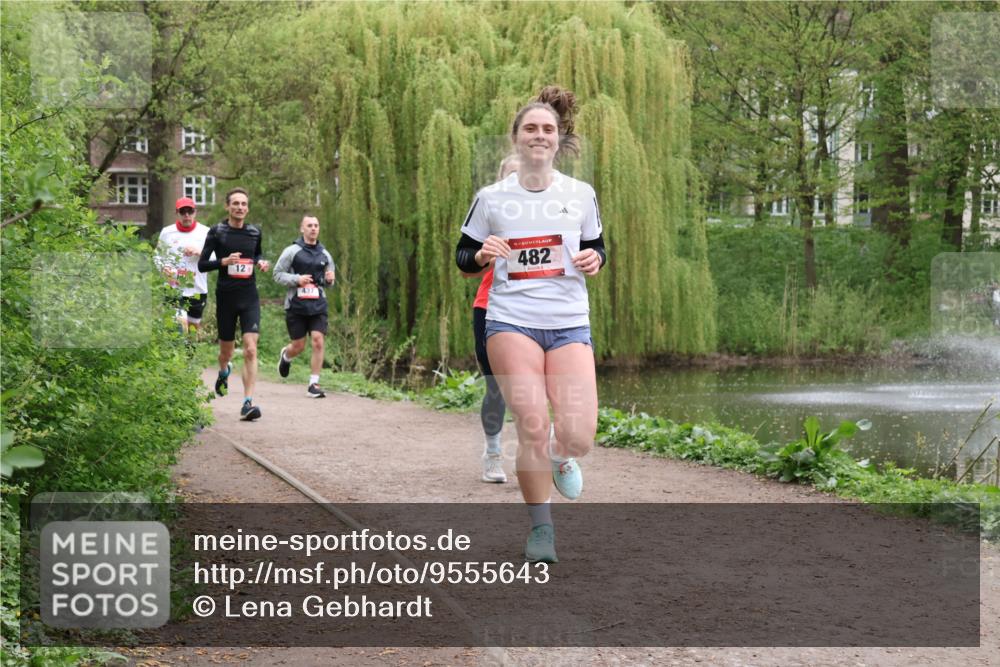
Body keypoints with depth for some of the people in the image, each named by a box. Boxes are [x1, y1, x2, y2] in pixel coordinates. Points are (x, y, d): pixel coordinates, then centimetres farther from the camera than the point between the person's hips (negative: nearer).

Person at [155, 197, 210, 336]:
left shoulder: (205, 232, 0)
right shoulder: (167, 232, 4)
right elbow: (158, 255, 14)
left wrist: (200, 252, -23)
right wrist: (164, 267, -8)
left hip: (198, 290, 1)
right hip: (174, 289, -1)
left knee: (194, 330, 14)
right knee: (179, 328, -17)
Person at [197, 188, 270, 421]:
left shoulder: (254, 232, 7)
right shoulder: (217, 232, -2)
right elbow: (202, 264, -1)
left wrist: (261, 262, 3)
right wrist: (224, 261, -18)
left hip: (250, 297, 1)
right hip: (226, 298, -1)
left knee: (250, 350, -14)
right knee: (226, 350, 13)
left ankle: (247, 403, -16)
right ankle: (224, 372, 50)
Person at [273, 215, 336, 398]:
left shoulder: (324, 254, 12)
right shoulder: (292, 251, -1)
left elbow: (330, 281, 22)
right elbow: (277, 274, -1)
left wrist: (330, 279, -3)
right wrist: (297, 279, -16)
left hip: (318, 306, 3)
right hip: (296, 306, -3)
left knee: (318, 342, -11)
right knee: (298, 346, 4)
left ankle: (314, 384, -5)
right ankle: (285, 356, 41)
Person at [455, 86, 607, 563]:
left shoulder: (580, 194, 8)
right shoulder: (491, 198, 5)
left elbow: (596, 247, 19)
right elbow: (462, 256, 12)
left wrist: (594, 260, -5)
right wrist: (482, 255, -11)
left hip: (569, 325, 1)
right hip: (511, 322, -1)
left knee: (578, 437, -12)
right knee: (533, 429, -13)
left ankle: (560, 457, 27)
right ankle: (541, 529, 6)